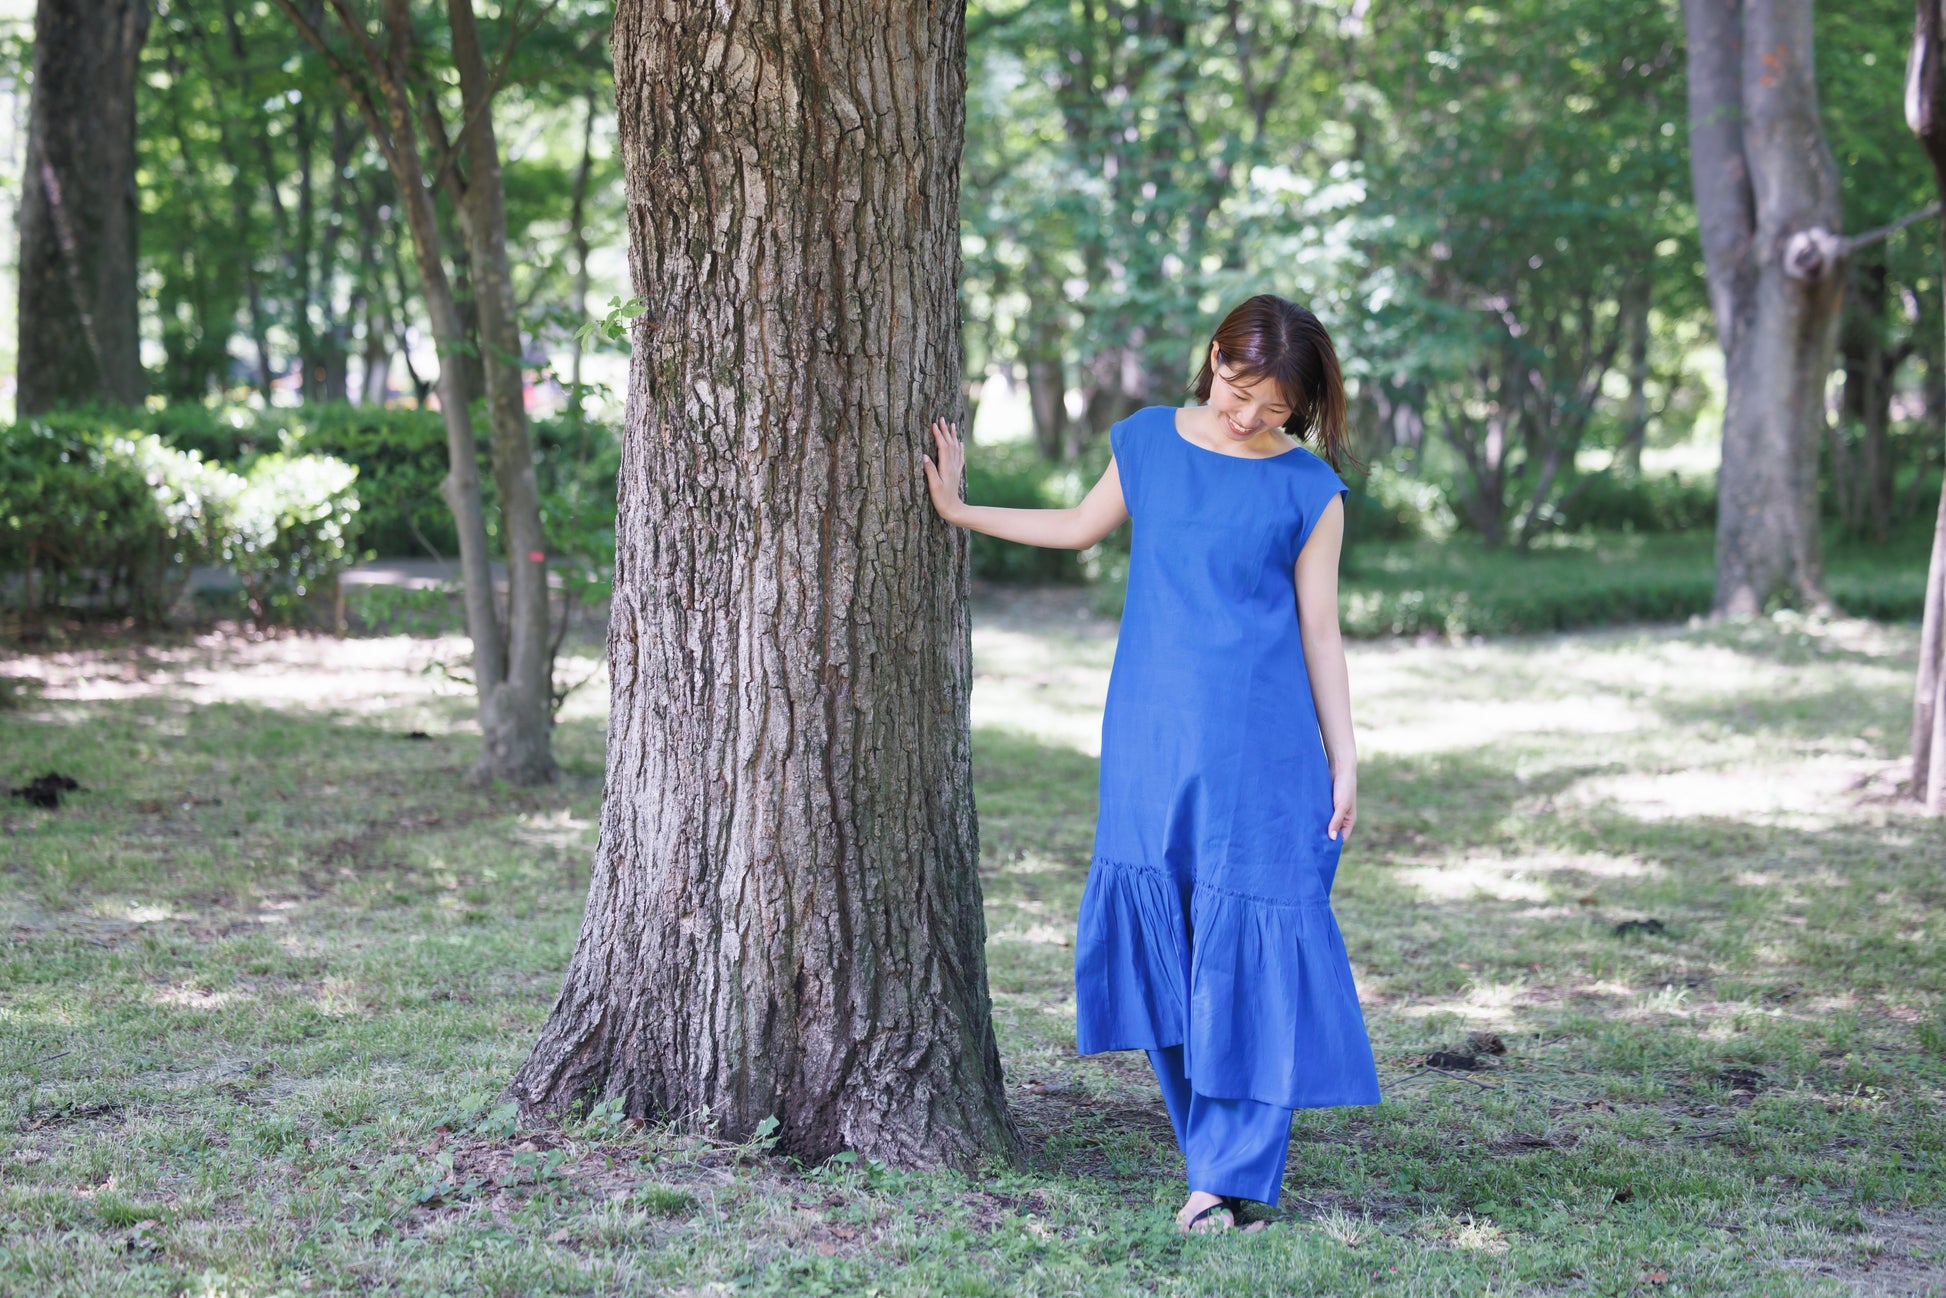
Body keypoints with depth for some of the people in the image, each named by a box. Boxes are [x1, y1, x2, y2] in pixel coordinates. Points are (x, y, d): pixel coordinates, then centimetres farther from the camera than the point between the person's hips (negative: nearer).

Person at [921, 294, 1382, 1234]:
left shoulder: (1308, 491, -1)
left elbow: (1318, 634, 2)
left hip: (1259, 749, -4)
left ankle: (1233, 1173, -2)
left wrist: (1344, 761, 0)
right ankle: (1212, 1148, 14)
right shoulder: (1147, 442, 7)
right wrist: (960, 512, 25)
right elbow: (1082, 526, 23)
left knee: (1245, 940, -6)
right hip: (1151, 737, 4)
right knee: (1158, 926, 4)